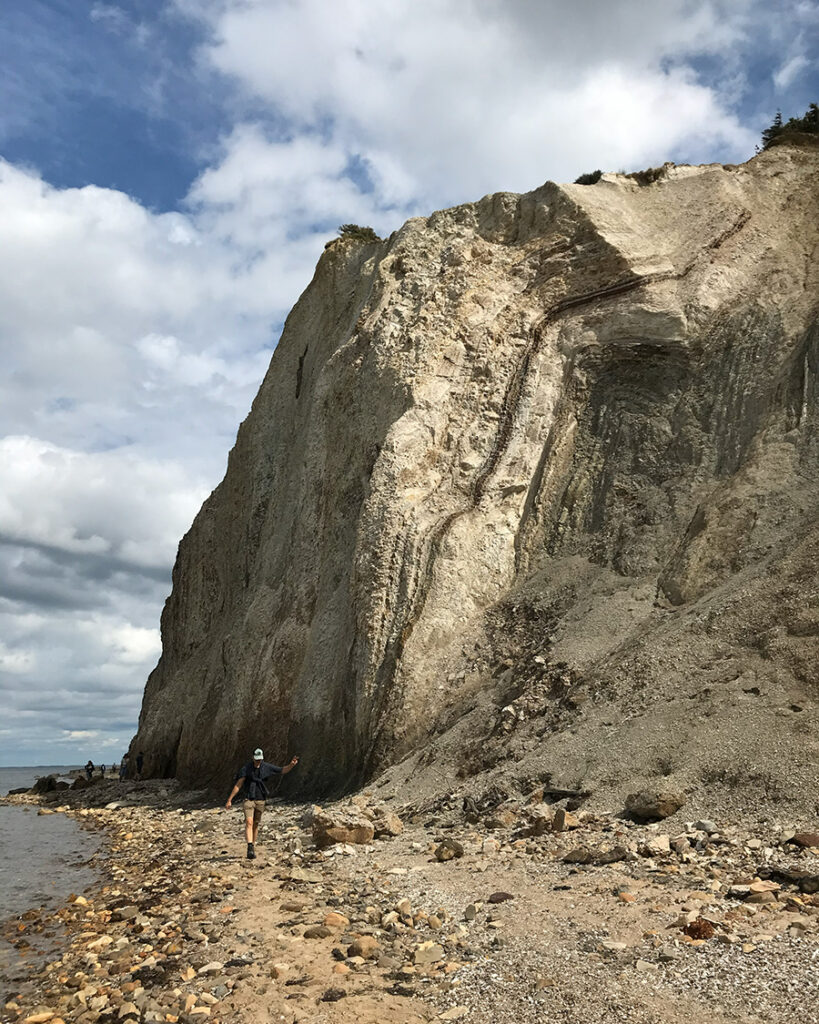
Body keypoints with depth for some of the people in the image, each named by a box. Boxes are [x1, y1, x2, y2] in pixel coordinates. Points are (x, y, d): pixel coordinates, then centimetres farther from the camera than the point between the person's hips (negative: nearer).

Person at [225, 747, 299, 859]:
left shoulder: (266, 767, -1)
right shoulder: (246, 768, -9)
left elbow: (283, 770, 8)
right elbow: (238, 785, -8)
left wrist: (291, 765, -10)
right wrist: (229, 800, -9)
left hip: (260, 800, 3)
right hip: (248, 799, -3)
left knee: (255, 825, 11)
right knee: (249, 823, -18)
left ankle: (253, 848, 24)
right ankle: (250, 848, -25)